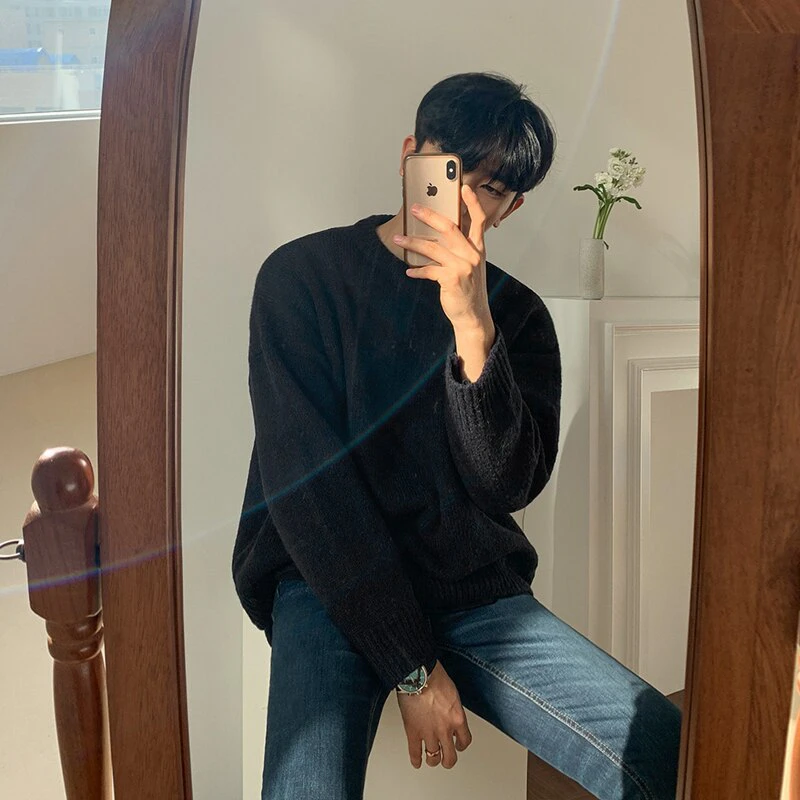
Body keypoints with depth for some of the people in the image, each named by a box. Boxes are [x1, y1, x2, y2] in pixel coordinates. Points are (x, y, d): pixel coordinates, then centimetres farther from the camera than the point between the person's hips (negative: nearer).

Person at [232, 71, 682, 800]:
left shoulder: (516, 314, 4)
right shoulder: (303, 274, -4)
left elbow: (508, 486, -9)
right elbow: (307, 484, -10)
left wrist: (474, 328, -24)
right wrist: (412, 668, -12)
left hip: (476, 590, 3)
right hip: (330, 586, -2)